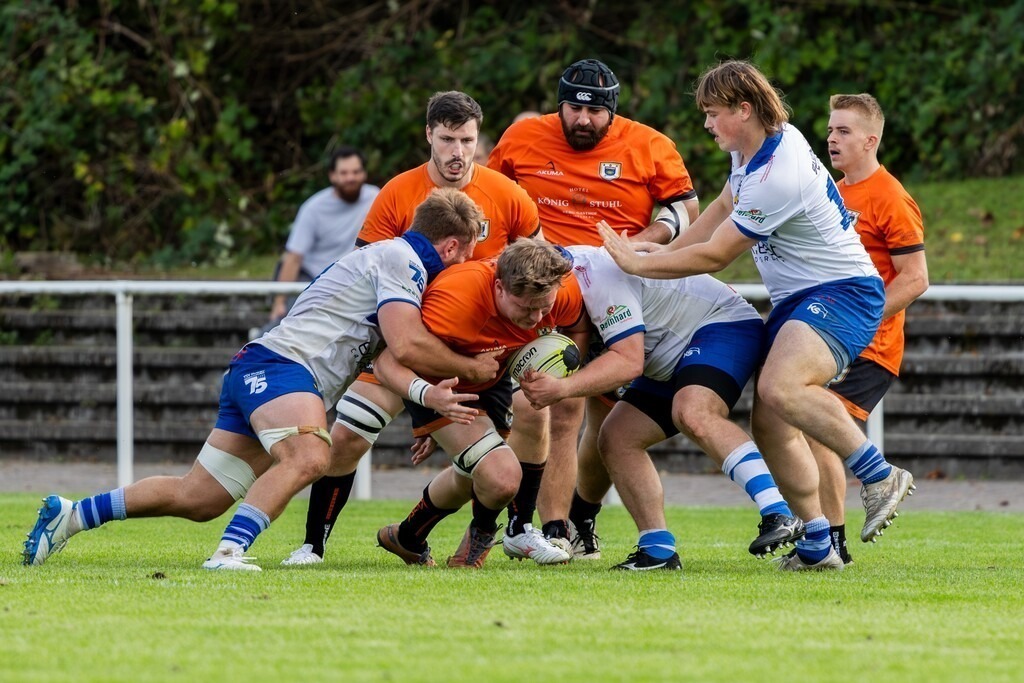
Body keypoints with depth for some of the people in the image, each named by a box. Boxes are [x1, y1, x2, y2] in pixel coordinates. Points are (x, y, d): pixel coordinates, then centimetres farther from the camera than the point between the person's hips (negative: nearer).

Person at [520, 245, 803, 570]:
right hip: (673, 362, 10)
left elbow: (628, 361, -30)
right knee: (616, 439, 0)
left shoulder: (597, 276, -26)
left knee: (691, 414, -36)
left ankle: (779, 515, -43)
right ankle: (658, 550, 0)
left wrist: (561, 389, -36)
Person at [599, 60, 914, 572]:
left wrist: (638, 264, -8)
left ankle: (881, 476, -25)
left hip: (841, 294, -10)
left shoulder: (776, 177, -25)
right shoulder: (767, 141, 5)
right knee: (769, 424, 4)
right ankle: (817, 544, 9)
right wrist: (661, 252, 18)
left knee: (780, 387, -34)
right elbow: (724, 207, 23)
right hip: (794, 299, 10)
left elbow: (715, 255, -18)